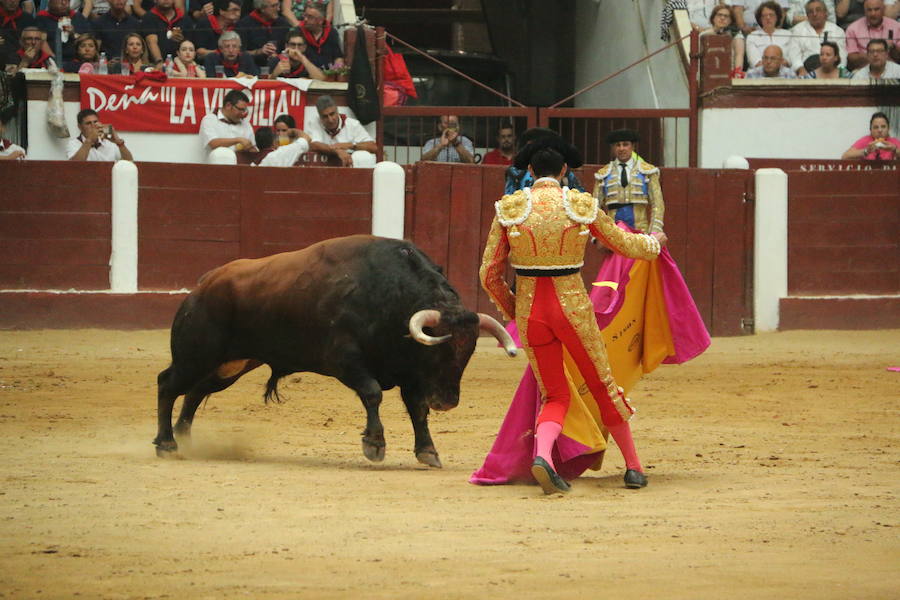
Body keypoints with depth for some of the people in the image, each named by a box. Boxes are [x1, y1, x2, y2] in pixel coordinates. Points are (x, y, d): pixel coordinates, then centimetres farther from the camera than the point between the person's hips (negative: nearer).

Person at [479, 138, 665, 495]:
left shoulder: (509, 209, -2)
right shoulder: (583, 207, -3)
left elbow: (489, 275, 1)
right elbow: (626, 245, 12)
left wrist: (511, 311, 20)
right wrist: (654, 242, 35)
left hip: (530, 309, 1)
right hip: (574, 308, -1)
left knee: (555, 396, 11)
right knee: (602, 385, 17)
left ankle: (542, 455, -18)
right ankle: (634, 466, 25)